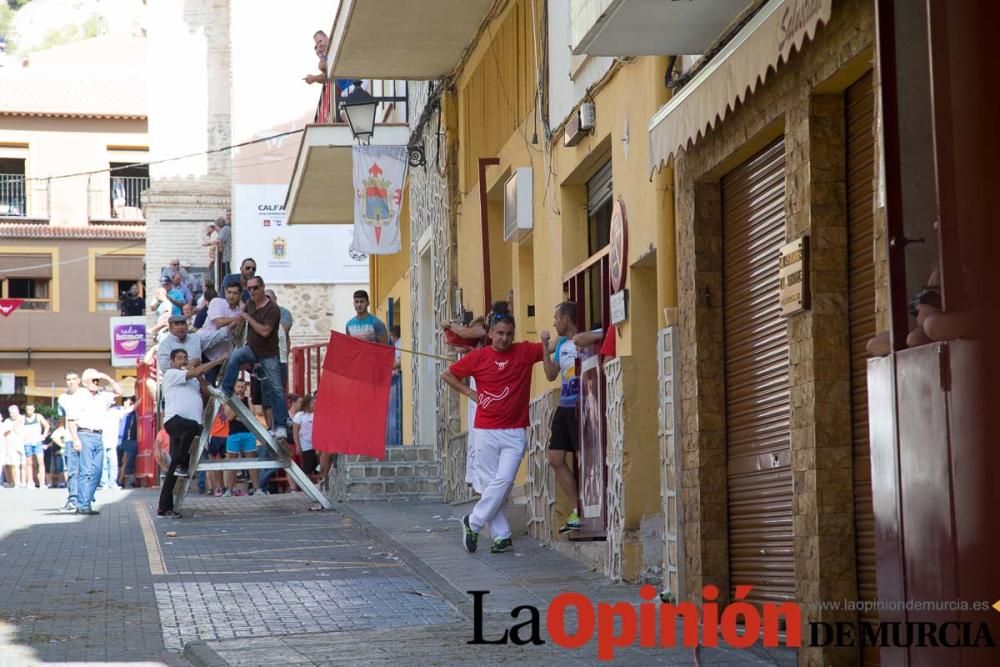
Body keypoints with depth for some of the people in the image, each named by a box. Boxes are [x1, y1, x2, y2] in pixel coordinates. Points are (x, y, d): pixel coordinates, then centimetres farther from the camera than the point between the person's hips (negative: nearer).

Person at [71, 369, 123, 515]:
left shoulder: (102, 396, 16)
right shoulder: (79, 397, -2)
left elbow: (119, 391, 20)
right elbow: (72, 421, -5)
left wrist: (107, 379, 8)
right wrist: (76, 439, -14)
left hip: (98, 437, 7)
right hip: (85, 435, -7)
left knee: (97, 472, 3)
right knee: (86, 472, -12)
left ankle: (87, 503, 7)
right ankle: (83, 506, -13)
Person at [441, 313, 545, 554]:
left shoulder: (525, 352, 3)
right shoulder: (478, 357, 2)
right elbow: (447, 375, 12)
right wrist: (469, 393, 3)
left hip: (515, 432, 0)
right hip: (486, 432, 0)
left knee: (504, 480, -10)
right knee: (490, 482, 1)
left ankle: (473, 523, 5)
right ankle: (502, 536, 9)